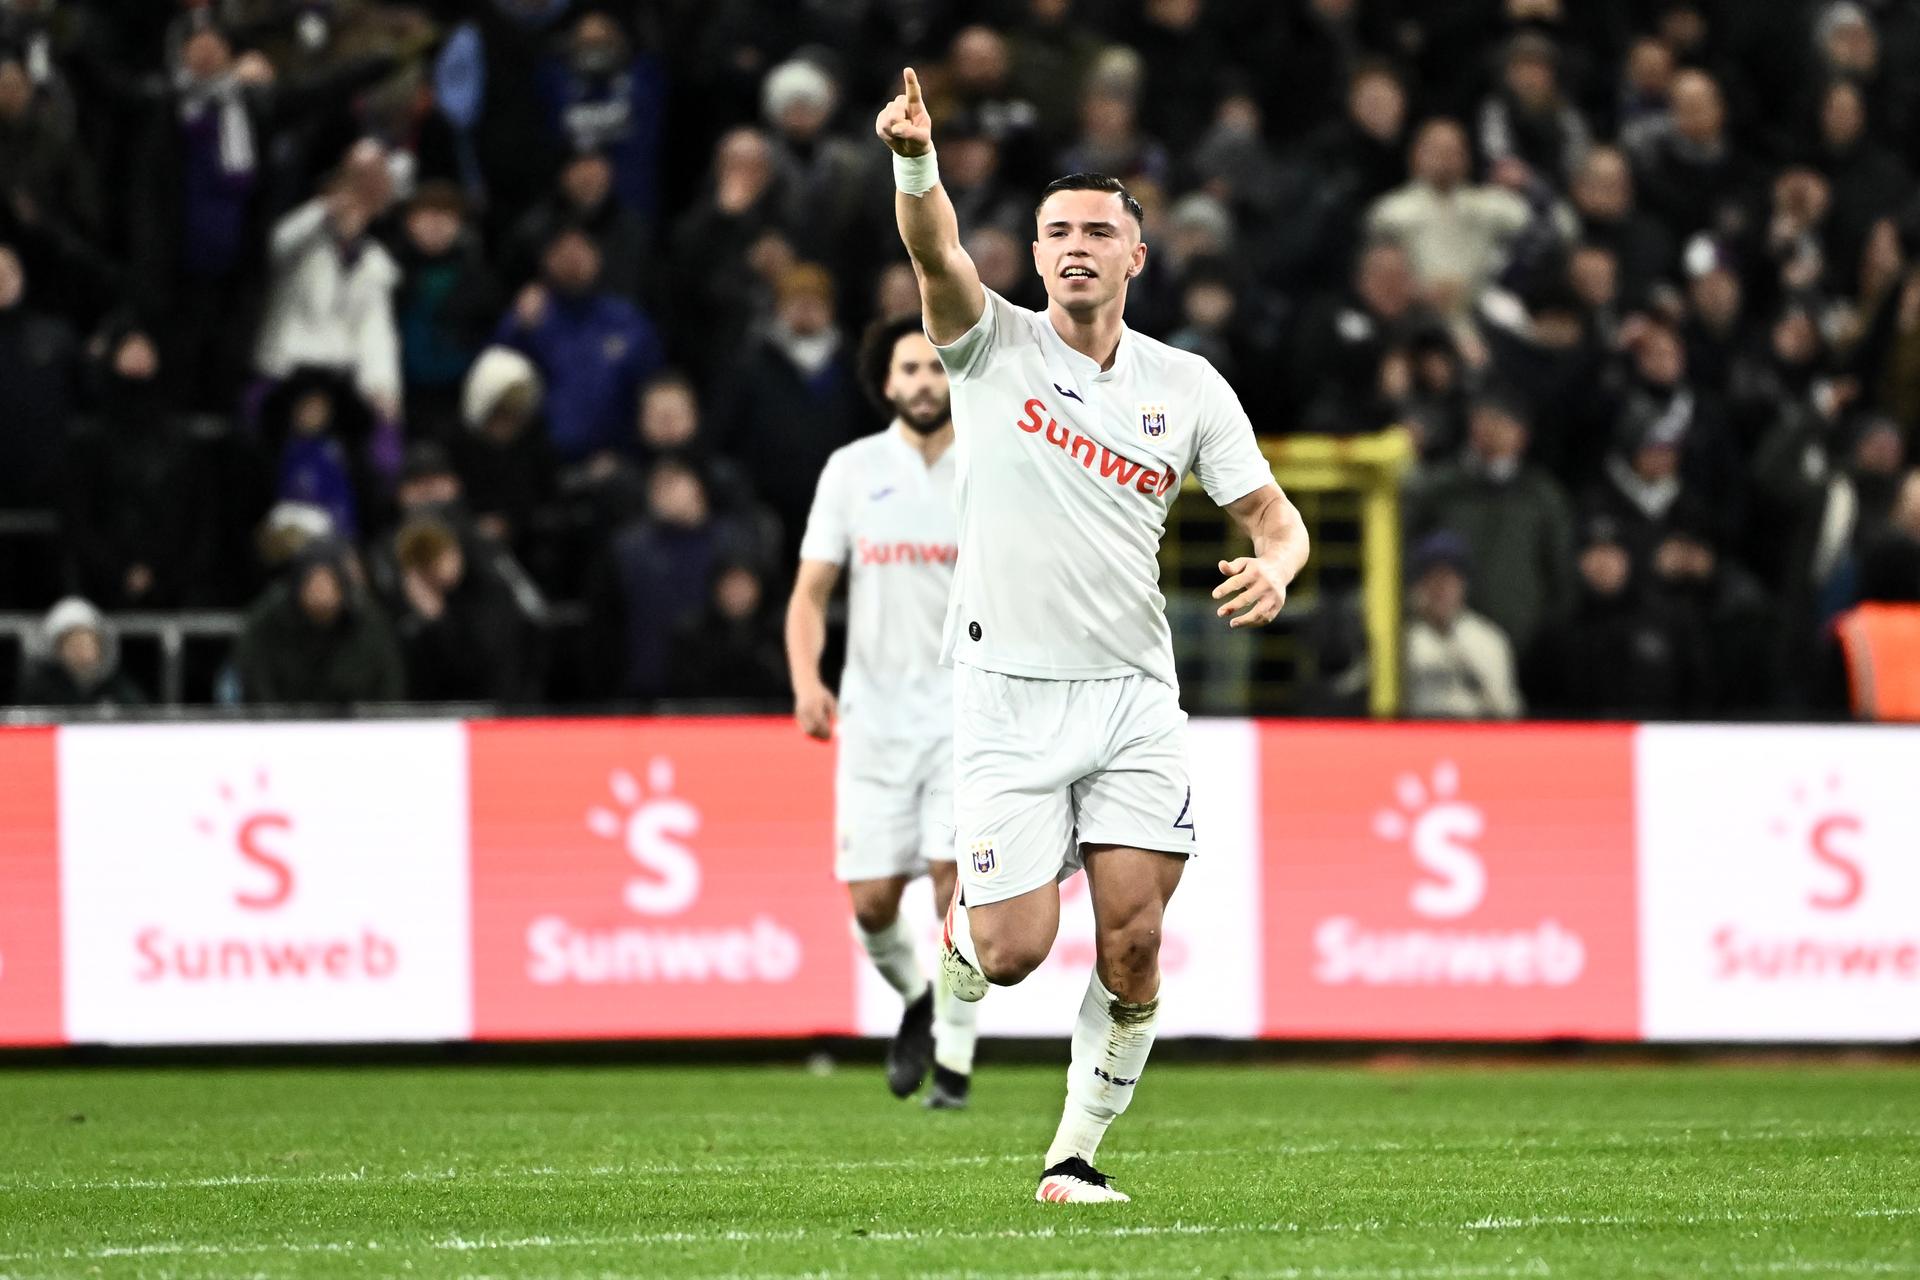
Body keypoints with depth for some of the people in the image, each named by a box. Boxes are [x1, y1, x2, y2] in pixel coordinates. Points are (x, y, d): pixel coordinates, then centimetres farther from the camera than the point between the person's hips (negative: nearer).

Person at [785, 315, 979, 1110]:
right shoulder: (851, 470, 5)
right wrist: (807, 680, -11)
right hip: (875, 711, 1)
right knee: (872, 902, -2)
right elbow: (810, 592, 5)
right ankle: (914, 998, 29)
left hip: (967, 708, -1)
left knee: (957, 883, -13)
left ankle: (954, 1056, -2)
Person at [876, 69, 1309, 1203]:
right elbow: (936, 251, -20)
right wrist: (915, 161, -41)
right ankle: (957, 939, 29)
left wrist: (1273, 567, -15)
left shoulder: (1186, 385, 6)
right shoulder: (996, 346, 0)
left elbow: (1276, 516, 9)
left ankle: (1078, 1152, 10)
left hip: (1135, 695, 2)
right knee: (1014, 951, -8)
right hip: (1008, 693, -2)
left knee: (1133, 946, -7)